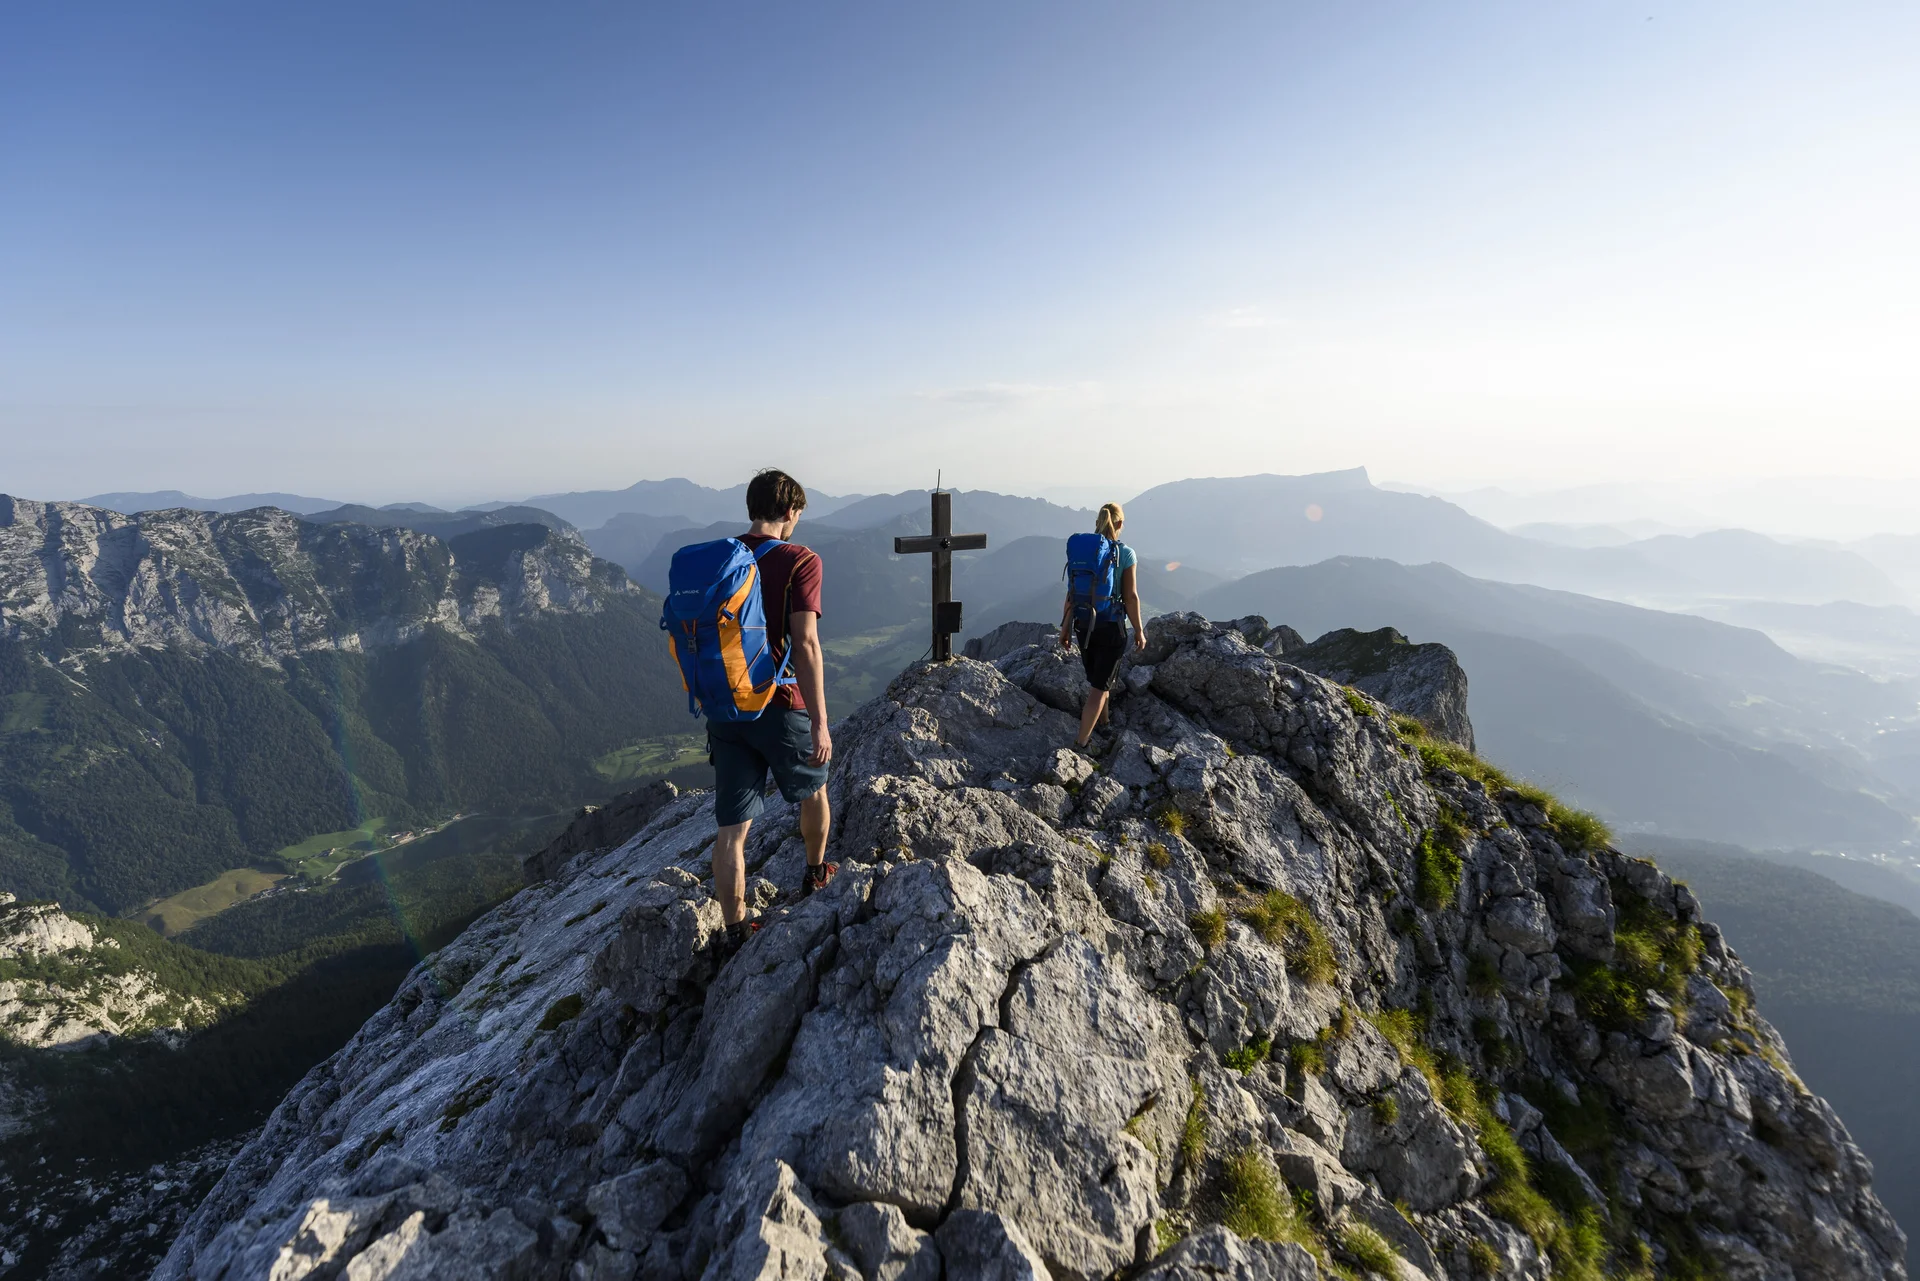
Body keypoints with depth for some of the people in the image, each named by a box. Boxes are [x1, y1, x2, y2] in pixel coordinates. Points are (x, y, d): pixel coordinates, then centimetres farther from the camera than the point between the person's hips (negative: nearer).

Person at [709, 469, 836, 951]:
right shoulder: (800, 561, -12)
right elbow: (805, 643, -21)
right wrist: (820, 722, -18)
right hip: (781, 708, -4)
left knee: (732, 829, 8)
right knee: (812, 789, 25)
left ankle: (736, 931, 18)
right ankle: (816, 872, 45)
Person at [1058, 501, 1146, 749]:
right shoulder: (1125, 553, -12)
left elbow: (1071, 594, -1)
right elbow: (1131, 597, -12)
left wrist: (1065, 628, 8)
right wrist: (1139, 631, -1)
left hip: (1085, 625, 4)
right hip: (1112, 627, -4)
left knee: (1098, 678, 27)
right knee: (1099, 686, 4)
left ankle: (1101, 719, 49)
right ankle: (1081, 742, 4)